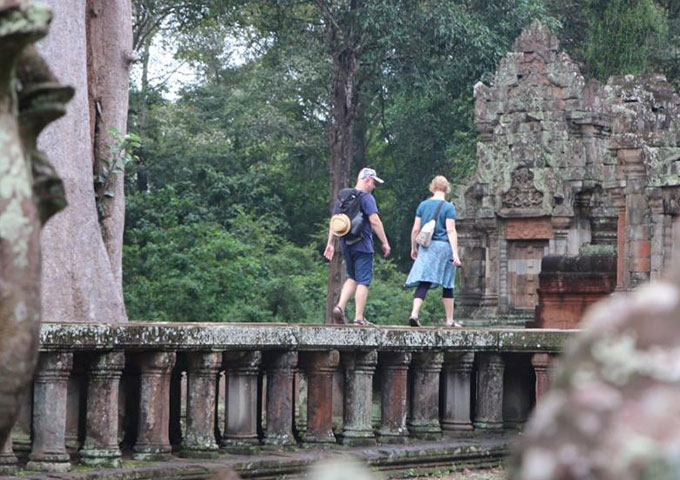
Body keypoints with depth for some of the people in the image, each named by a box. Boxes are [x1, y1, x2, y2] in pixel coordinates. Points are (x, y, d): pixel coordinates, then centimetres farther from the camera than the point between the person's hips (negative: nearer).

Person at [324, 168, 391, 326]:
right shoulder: (366, 198, -10)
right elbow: (374, 221, -17)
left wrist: (330, 243, 19)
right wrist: (385, 243, -13)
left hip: (346, 246, 7)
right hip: (363, 246, -7)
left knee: (352, 278, 19)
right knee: (363, 281, -2)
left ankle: (340, 306, 0)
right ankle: (359, 318, -3)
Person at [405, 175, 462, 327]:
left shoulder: (423, 205, 7)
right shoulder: (448, 207, -4)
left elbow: (415, 229, 8)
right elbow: (451, 231, -11)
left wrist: (413, 248, 21)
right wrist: (455, 254, -13)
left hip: (426, 247, 3)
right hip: (443, 246, -3)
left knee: (423, 283, -4)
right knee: (447, 285, 8)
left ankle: (414, 313, -23)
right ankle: (450, 320, 14)